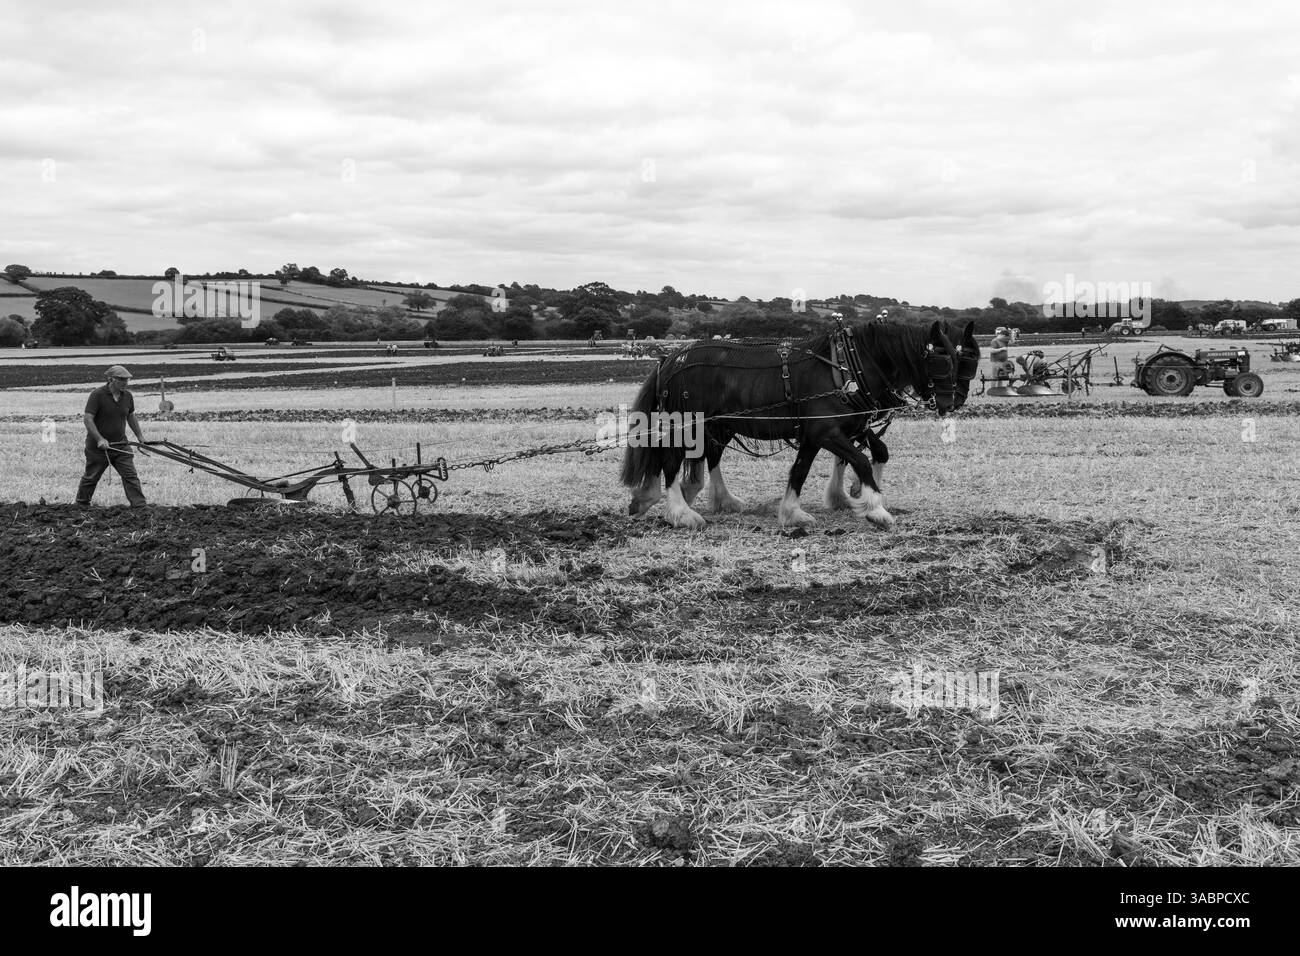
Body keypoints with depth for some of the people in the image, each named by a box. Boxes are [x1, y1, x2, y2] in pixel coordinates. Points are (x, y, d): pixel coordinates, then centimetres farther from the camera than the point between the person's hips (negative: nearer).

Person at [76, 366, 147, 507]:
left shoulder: (128, 396, 3)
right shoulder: (97, 395, -14)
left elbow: (131, 417, 19)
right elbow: (88, 419, -17)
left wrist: (139, 436, 21)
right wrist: (100, 439, -24)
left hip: (120, 445, 4)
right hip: (98, 447, -4)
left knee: (130, 475, -6)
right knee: (91, 477, 11)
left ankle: (140, 506, -7)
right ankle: (82, 503, 31)